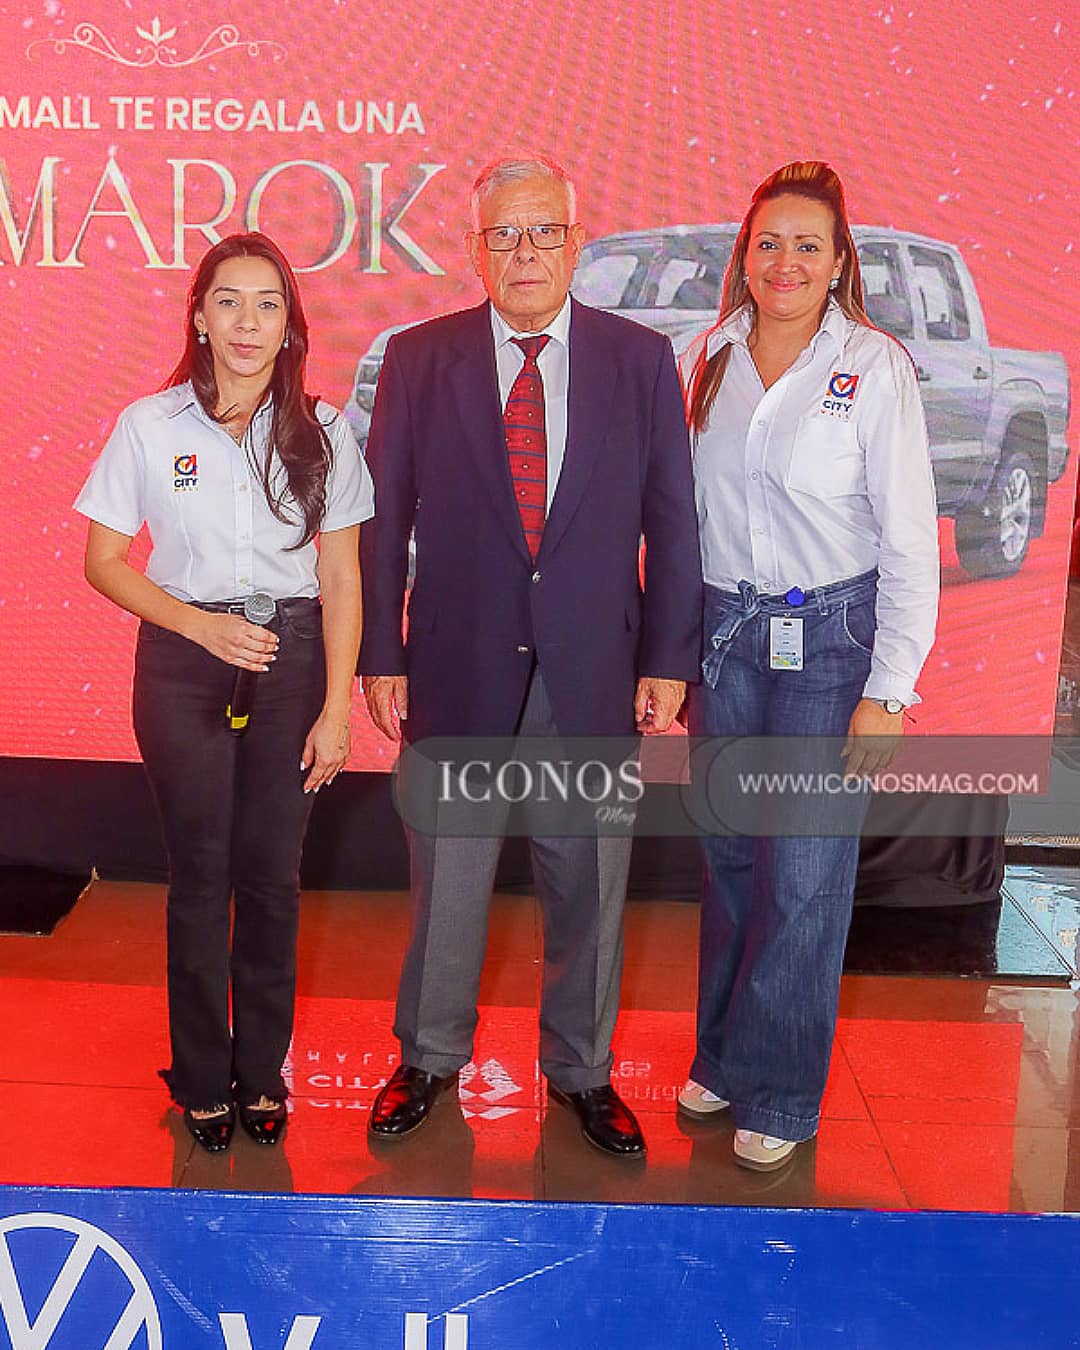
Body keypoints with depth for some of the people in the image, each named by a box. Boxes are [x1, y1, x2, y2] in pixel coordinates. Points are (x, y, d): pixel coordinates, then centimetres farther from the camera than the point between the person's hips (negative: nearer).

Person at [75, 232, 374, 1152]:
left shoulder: (322, 433, 0)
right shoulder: (150, 426, -1)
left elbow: (341, 578, 0)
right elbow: (103, 561, 2)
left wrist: (336, 708, -5)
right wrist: (201, 625, -11)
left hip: (292, 658, 1)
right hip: (183, 661, 0)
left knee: (272, 873, 5)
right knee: (201, 871, 5)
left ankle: (262, 1072, 23)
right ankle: (204, 1080, 21)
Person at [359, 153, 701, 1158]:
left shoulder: (641, 361, 2)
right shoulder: (417, 359, 0)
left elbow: (671, 521, 2)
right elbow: (383, 519, 2)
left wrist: (667, 661, -2)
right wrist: (383, 656, -2)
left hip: (593, 675, 1)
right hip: (458, 668, 0)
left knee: (588, 885, 11)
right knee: (446, 879, 12)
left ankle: (581, 1071, 32)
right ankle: (430, 1058, 34)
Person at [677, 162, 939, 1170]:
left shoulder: (876, 366, -6)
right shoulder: (707, 360, 6)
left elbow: (910, 539, -8)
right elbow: (680, 509, 10)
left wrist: (888, 689, -12)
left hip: (830, 639, -4)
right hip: (722, 633, 4)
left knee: (804, 875, 0)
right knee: (727, 858, 12)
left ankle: (778, 1094, 17)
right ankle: (722, 1056, 30)